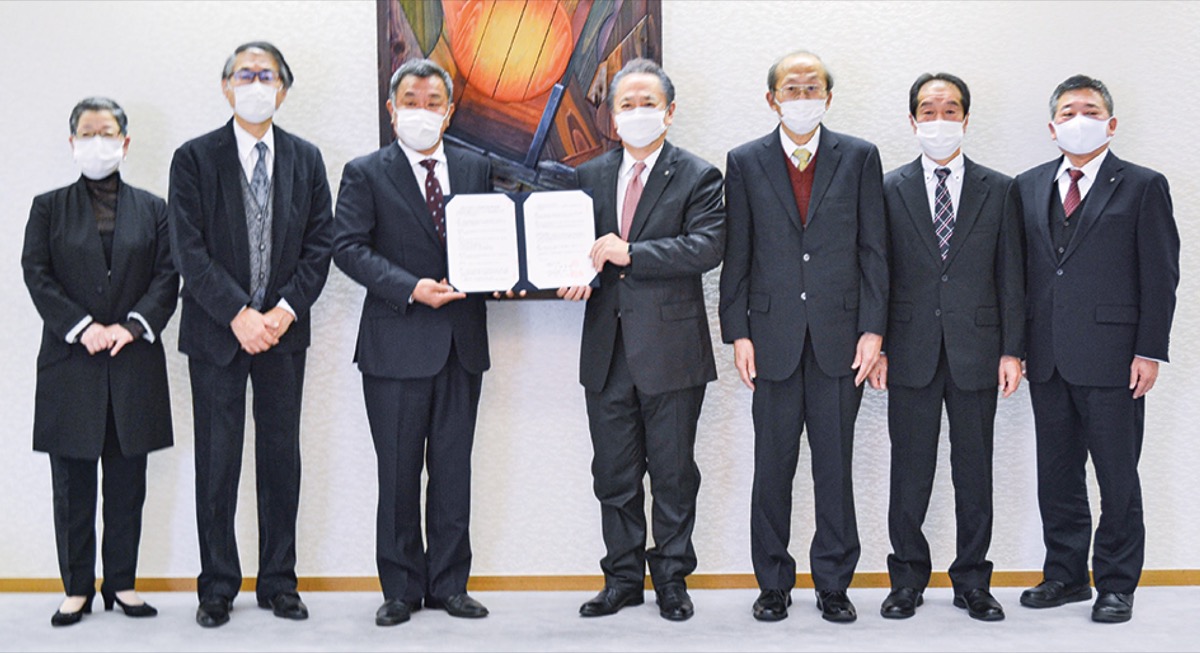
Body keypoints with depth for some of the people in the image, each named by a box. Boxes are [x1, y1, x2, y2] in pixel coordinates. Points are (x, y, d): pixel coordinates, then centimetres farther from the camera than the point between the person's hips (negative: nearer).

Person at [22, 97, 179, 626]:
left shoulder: (152, 209, 11)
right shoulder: (49, 208, 9)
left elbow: (167, 278, 3)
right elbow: (37, 276, 0)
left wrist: (131, 326, -11)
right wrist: (82, 327, -13)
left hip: (134, 363, 1)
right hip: (70, 364, -1)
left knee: (127, 482, 5)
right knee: (73, 484, 3)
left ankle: (122, 583, 15)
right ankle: (77, 587, 12)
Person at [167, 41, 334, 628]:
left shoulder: (306, 159, 8)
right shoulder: (194, 159, 0)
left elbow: (320, 243, 4)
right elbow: (189, 250, -7)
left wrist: (287, 308, -9)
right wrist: (238, 314, -15)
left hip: (283, 329, 2)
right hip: (216, 332, -2)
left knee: (282, 458, 7)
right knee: (217, 461, 2)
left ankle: (278, 581, 18)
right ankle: (217, 586, 14)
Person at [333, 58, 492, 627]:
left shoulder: (476, 169, 11)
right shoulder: (366, 173, 2)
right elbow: (350, 248, -6)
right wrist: (411, 288, -18)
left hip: (462, 340, 3)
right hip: (397, 341, -3)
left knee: (453, 468, 8)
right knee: (398, 472, 3)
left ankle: (449, 584, 18)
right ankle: (401, 588, 14)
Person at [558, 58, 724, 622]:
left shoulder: (697, 177, -1)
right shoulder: (590, 176, 13)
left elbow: (707, 247, -14)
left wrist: (630, 253, -18)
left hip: (671, 348, -4)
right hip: (607, 351, 4)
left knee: (673, 474, 5)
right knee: (614, 475, 10)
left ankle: (671, 578, 20)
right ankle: (623, 577, 23)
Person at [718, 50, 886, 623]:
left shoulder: (859, 158, 6)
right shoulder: (745, 162, 6)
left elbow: (874, 249, 4)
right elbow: (736, 254, 5)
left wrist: (873, 329, -3)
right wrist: (738, 332, -2)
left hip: (840, 338, 0)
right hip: (774, 337, 0)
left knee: (835, 467, 6)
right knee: (772, 468, 6)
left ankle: (833, 584, 18)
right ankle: (773, 584, 18)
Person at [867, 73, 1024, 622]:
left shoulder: (999, 190, 7)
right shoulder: (890, 189, 5)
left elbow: (1011, 276, 5)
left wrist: (1013, 350, 0)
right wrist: (876, 346, -2)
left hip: (975, 352, 1)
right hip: (912, 351, 0)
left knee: (974, 471, 7)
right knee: (909, 472, 4)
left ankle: (972, 580, 18)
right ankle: (908, 579, 16)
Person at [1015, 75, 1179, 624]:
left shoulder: (1142, 187, 1)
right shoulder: (1028, 186, 13)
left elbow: (1161, 275, -2)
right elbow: (1019, 270, 11)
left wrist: (1150, 352, -8)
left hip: (1111, 360, -4)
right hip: (1047, 359, 4)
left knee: (1117, 478, 2)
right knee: (1056, 475, 12)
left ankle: (1116, 584, 13)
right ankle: (1065, 575, 24)